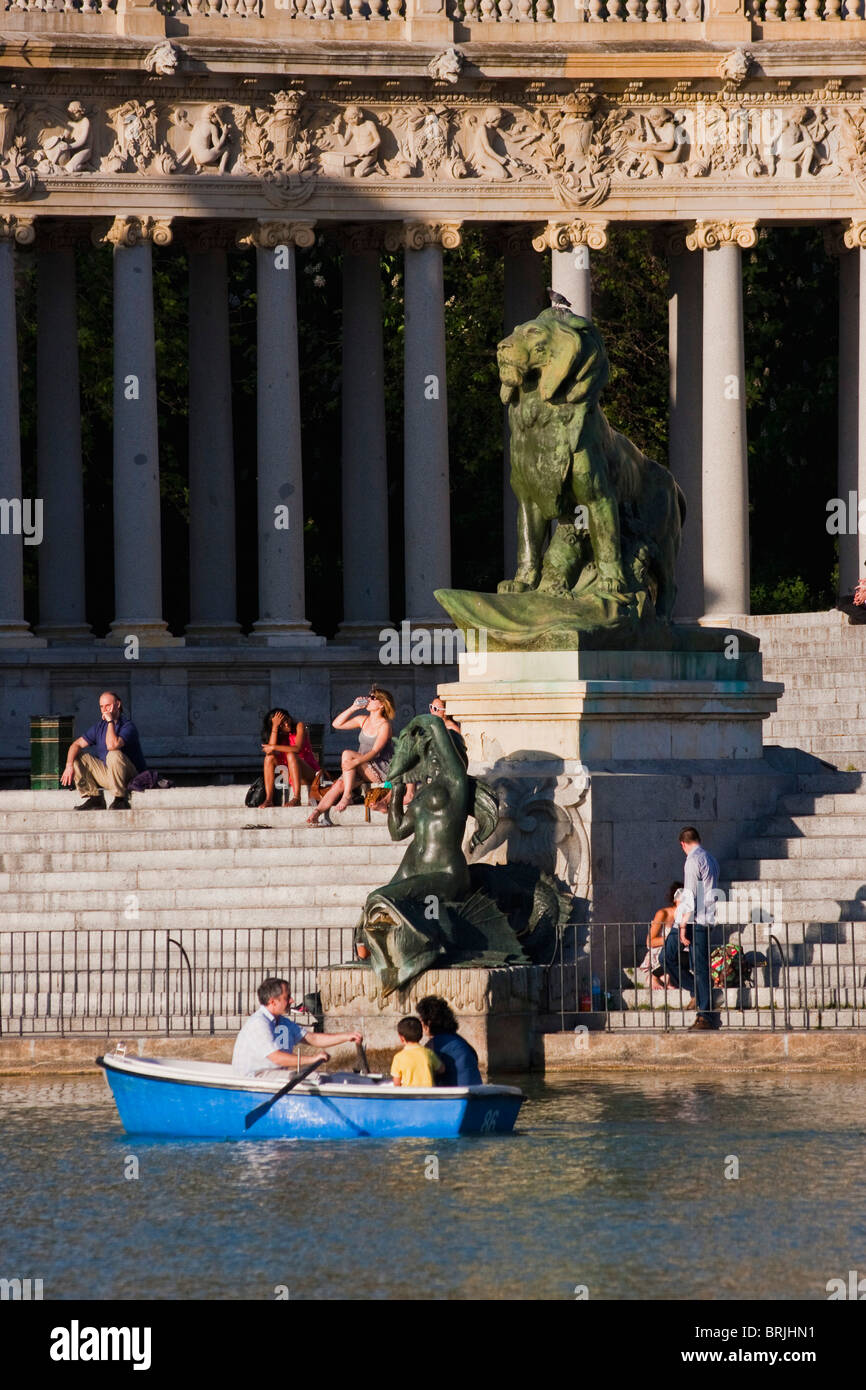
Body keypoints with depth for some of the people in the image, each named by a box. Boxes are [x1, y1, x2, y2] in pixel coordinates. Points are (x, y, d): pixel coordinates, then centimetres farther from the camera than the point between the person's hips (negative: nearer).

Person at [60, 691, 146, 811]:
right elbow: (77, 745, 1)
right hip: (106, 773, 6)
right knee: (77, 756, -3)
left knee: (114, 754, -36)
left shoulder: (128, 726, -15)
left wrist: (110, 721, -22)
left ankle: (121, 800, -23)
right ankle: (94, 798, -7)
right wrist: (69, 765, -16)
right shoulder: (99, 727, 6)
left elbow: (112, 745, -32)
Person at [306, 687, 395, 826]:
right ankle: (317, 813, -37)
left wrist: (355, 761, -32)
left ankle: (347, 796, -28)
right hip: (362, 770, 6)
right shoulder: (363, 720, 15)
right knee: (339, 784, -22)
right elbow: (336, 724, 17)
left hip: (380, 770, -6)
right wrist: (353, 708, 6)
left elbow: (375, 751, -18)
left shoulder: (384, 725, -7)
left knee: (347, 754, -27)